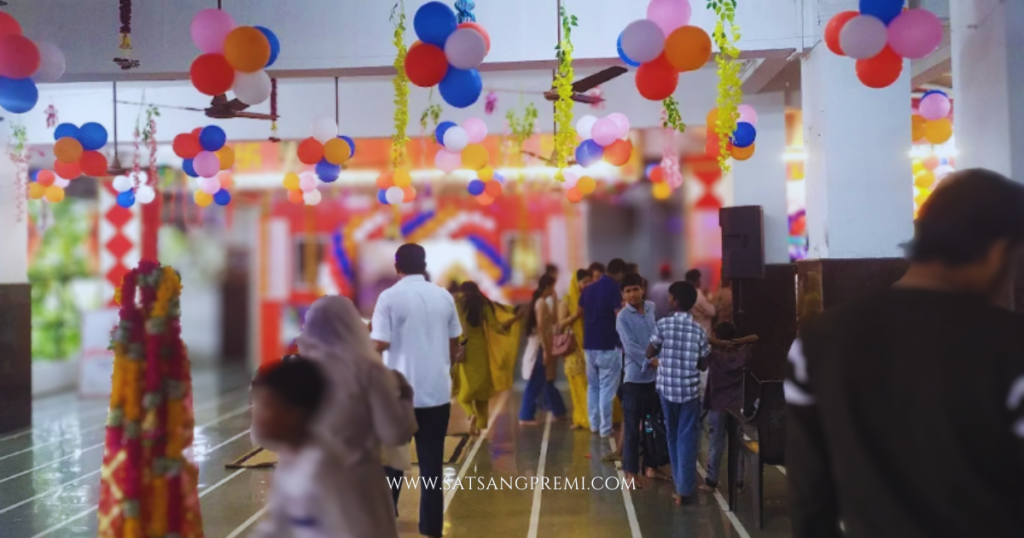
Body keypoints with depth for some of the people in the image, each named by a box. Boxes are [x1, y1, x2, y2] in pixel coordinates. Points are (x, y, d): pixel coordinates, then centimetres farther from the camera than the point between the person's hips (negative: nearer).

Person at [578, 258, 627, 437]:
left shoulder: (589, 289, 10)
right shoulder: (614, 289, -11)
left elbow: (581, 312, 18)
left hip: (589, 344, 6)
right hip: (608, 345, -6)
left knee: (593, 386, 16)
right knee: (607, 388, 0)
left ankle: (594, 424, 20)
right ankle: (605, 428, 3)